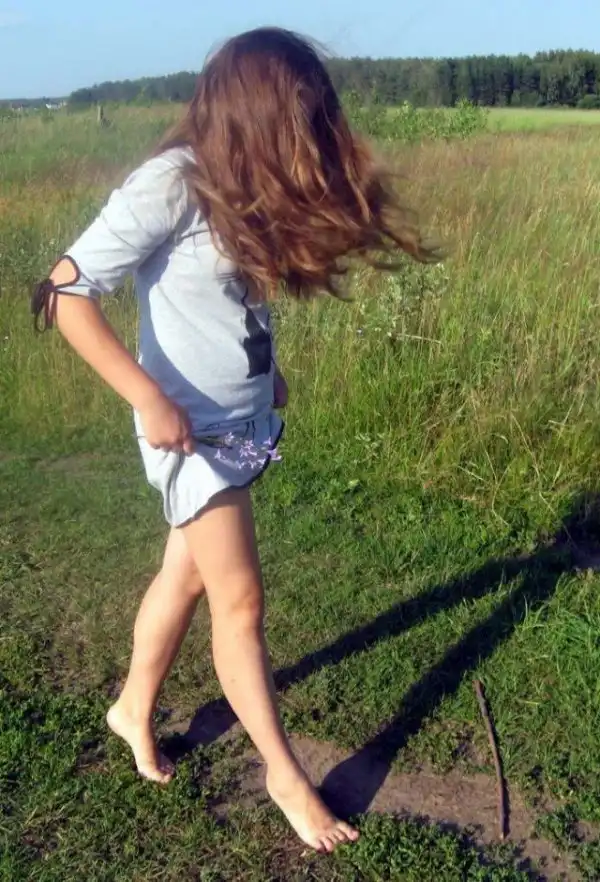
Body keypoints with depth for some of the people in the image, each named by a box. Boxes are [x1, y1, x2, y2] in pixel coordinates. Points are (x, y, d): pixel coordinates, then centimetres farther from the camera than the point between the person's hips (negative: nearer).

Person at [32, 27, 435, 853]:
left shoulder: (248, 187, 4)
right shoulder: (171, 184, -19)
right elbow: (66, 292, -20)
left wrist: (269, 368, 6)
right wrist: (150, 399, -23)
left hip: (249, 422, 8)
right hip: (193, 432, -7)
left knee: (187, 576, 18)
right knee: (239, 599, 1)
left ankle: (134, 709, 39)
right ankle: (285, 775, 17)